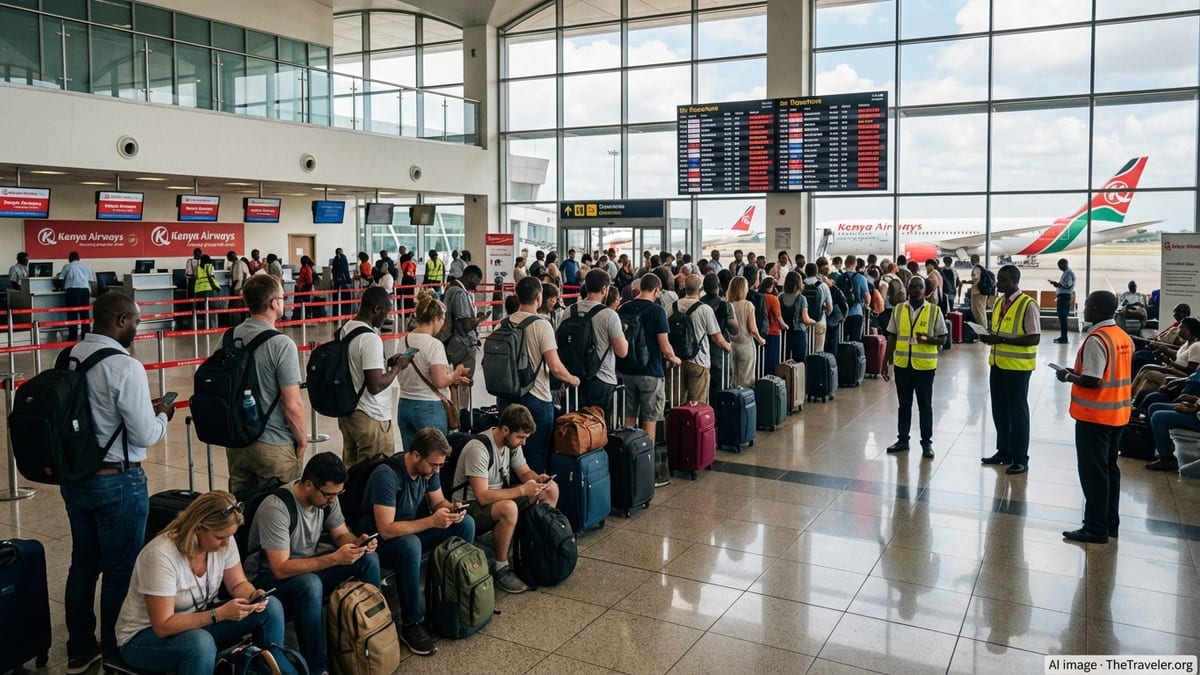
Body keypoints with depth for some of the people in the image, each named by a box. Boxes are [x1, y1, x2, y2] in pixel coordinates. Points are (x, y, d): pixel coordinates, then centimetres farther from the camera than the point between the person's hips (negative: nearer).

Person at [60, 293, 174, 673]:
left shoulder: (70, 358, 1)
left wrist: (142, 407, 13)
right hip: (116, 481, -7)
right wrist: (162, 416, 1)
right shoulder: (125, 367, -21)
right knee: (120, 570, 8)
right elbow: (145, 435, -18)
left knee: (83, 563, 21)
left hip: (74, 476, 8)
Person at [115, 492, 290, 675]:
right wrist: (220, 613, -35)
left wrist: (252, 596, -21)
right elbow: (163, 626, -29)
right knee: (201, 643, -38)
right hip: (146, 634, -6)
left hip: (197, 618, 7)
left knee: (271, 607, -10)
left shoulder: (224, 541, -13)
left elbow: (238, 584, 2)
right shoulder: (161, 555, -31)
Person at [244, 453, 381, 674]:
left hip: (309, 566, 7)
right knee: (310, 584, -38)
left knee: (368, 558, -11)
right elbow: (281, 569, -33)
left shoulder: (327, 496, -9)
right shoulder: (276, 508, -30)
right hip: (268, 578, -7)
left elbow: (340, 534, 4)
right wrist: (334, 558, -36)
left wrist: (358, 543, -20)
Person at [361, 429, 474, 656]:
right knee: (411, 545, -39)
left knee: (465, 523, -8)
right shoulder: (386, 475, -29)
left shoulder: (428, 469, -6)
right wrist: (431, 521, -35)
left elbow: (438, 501, 7)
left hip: (414, 531, 8)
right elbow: (386, 530, -33)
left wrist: (451, 508, -16)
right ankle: (411, 624, -25)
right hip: (380, 541, -7)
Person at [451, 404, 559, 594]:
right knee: (509, 508, -40)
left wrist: (537, 479, -12)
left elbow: (524, 472, 11)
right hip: (470, 507, -9)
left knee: (551, 488, 0)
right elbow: (483, 497, -32)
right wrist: (522, 490, -31)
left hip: (499, 496, 9)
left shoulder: (512, 442, -2)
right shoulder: (478, 449, -28)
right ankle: (501, 570, -20)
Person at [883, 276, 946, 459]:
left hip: (925, 365, -2)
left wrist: (926, 339, -21)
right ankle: (902, 439, 23)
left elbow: (942, 339, -1)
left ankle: (927, 442, 17)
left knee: (925, 405, 7)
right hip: (902, 364, 2)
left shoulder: (934, 310, -3)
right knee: (904, 404, 12)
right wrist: (886, 360, 6)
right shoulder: (898, 310, 4)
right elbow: (892, 337, 9)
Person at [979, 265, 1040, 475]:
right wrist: (988, 335, -3)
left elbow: (1034, 338, -19)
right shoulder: (999, 303, 9)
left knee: (1017, 412, 3)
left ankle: (1020, 459, 14)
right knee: (999, 410, 15)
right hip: (997, 363, 7)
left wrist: (1002, 339, -24)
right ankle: (1003, 452, 29)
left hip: (1017, 367, -7)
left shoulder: (1027, 305, -14)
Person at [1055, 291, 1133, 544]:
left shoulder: (1096, 340, -20)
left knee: (1093, 472, -1)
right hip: (1117, 414, 9)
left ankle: (1096, 529, 5)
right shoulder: (1124, 337, 8)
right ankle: (1111, 523, 25)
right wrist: (1080, 371, 13)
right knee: (1110, 468, 17)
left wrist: (1069, 376, -7)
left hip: (1094, 416, -9)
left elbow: (1092, 381, -23)